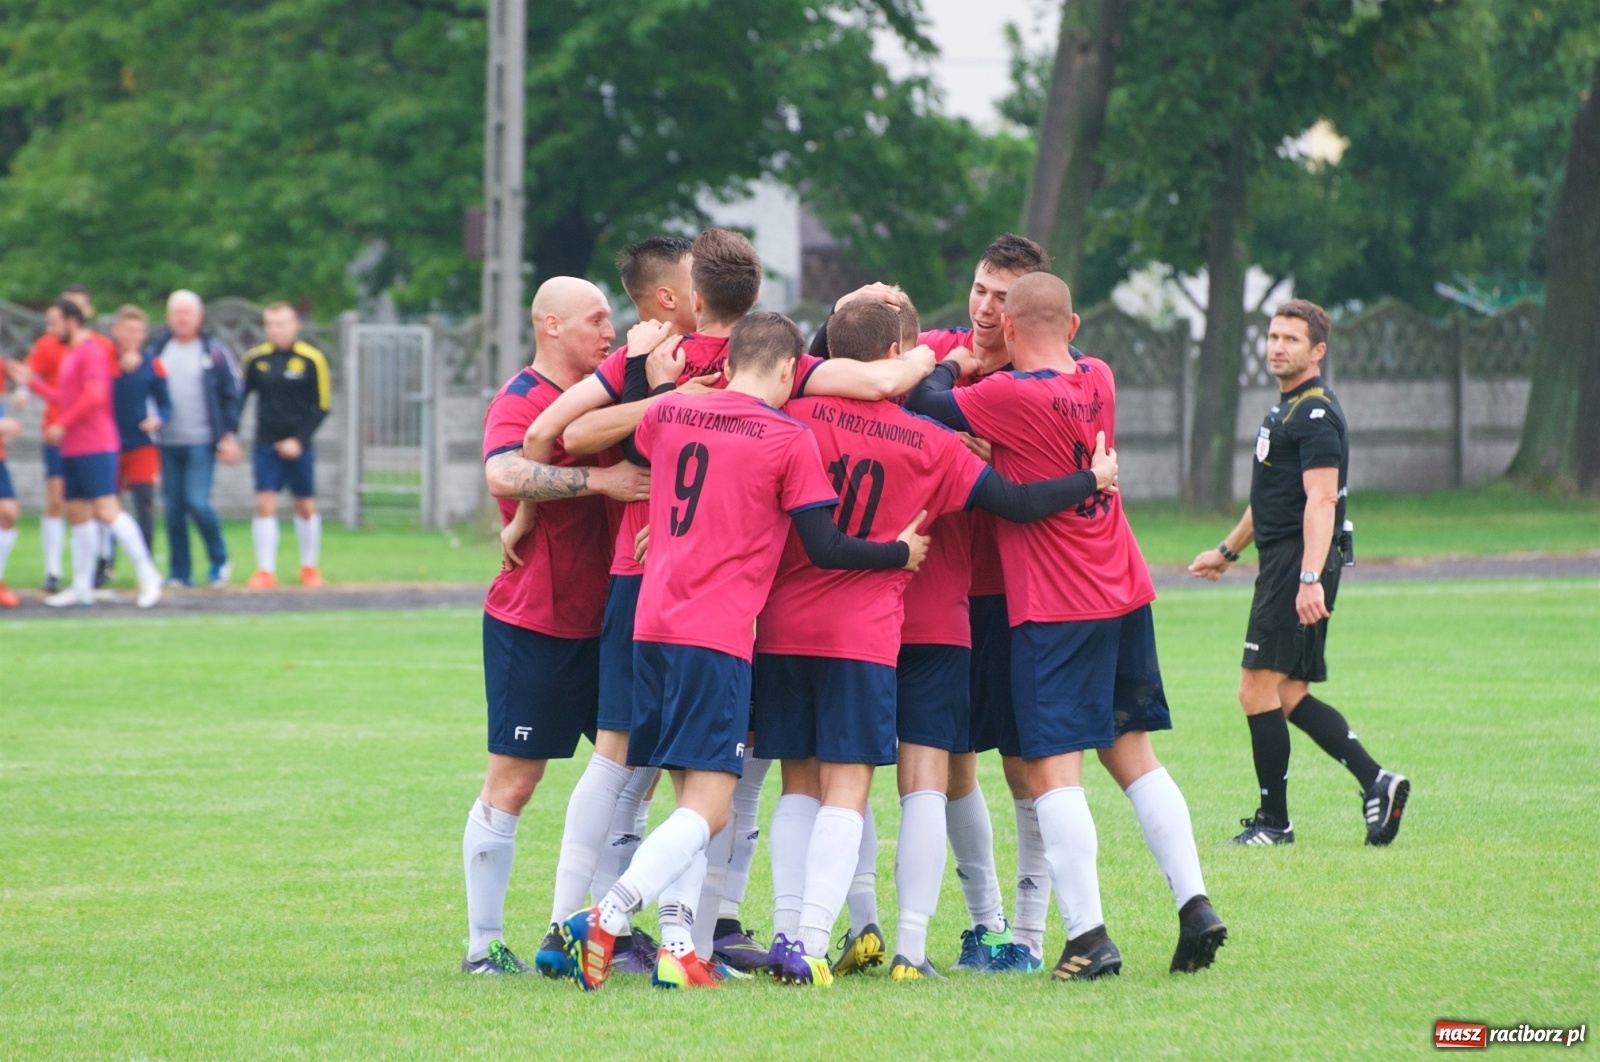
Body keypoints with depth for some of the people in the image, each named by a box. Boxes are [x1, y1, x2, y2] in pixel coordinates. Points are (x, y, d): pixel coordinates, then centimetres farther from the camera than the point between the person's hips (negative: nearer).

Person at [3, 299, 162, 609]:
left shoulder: (91, 352, -11)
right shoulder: (70, 355, 19)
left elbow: (94, 396, -21)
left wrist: (63, 426, -17)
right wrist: (31, 382, 22)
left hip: (95, 446, -10)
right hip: (73, 449, 10)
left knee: (106, 510, -14)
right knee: (77, 514, 9)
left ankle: (147, 574, -11)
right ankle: (82, 587, 13)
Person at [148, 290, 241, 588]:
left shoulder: (215, 352, 1)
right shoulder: (156, 349, 9)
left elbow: (232, 394, 2)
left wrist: (229, 436, -3)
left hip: (202, 442, -4)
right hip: (167, 442, 4)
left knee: (197, 502, -13)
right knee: (173, 507, 3)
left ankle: (219, 561, 7)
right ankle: (180, 572, 11)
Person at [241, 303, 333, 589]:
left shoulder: (312, 360, -4)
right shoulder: (255, 359, 2)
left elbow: (322, 406, -3)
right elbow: (238, 399, 10)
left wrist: (299, 440, -11)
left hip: (298, 447, -1)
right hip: (266, 445, 1)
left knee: (306, 507, 7)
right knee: (264, 504, -9)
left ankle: (309, 567, 23)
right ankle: (265, 571, -6)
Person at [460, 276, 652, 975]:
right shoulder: (520, 400, -13)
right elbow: (503, 474, -31)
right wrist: (599, 479, -33)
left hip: (600, 618, 8)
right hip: (532, 622, -8)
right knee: (512, 783, -3)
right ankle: (484, 945, 3)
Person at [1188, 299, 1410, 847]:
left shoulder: (1316, 413, -13)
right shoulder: (1286, 408, 19)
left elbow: (1320, 500, -22)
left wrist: (1310, 579, -30)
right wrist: (1227, 550, 39)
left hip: (1299, 564, -10)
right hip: (1282, 564, 10)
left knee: (1258, 689, -7)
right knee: (1290, 697, 7)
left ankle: (1274, 822, -1)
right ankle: (1376, 781, 4)